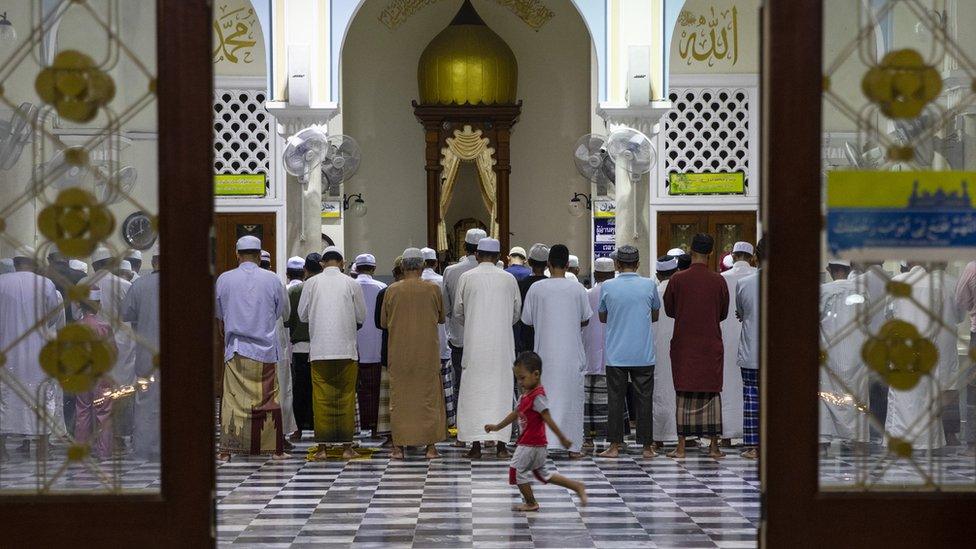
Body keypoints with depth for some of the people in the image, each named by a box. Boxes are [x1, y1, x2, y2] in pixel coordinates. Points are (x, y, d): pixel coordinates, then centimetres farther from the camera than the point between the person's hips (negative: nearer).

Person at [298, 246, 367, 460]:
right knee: (346, 397, 5)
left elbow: (302, 315, 7)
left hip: (319, 350, 0)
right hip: (346, 348, 0)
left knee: (321, 398, 3)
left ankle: (322, 447, 2)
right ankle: (347, 446, 5)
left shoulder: (311, 283, 0)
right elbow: (361, 317, 5)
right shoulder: (352, 284, -1)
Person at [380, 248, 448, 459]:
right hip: (427, 354, 0)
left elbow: (383, 322, 6)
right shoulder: (433, 289, -4)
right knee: (429, 397, 7)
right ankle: (430, 446, 5)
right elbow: (441, 318, 9)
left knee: (399, 398, 6)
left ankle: (399, 446, 5)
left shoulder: (392, 290, -4)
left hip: (399, 353, 0)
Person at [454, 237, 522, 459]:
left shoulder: (466, 278, -3)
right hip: (502, 343, 1)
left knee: (474, 391, 3)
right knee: (501, 390, 6)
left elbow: (458, 312, 5)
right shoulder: (509, 279, 1)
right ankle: (501, 444, 3)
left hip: (474, 343, -1)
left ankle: (476, 444, 0)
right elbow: (517, 310, 11)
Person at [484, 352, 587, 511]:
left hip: (531, 444, -10)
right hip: (532, 443, 10)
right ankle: (577, 486, 19)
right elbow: (515, 414, 22)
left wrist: (562, 438, -20)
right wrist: (497, 427, 25)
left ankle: (531, 503, 6)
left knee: (517, 469, -4)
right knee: (541, 473, 17)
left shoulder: (537, 396, -18)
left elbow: (548, 419, -21)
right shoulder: (526, 394, 11)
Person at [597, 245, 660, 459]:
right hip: (644, 355, 0)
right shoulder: (649, 285, -2)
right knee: (643, 399, 5)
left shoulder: (607, 287, -3)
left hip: (616, 355, 0)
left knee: (615, 399, 5)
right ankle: (647, 446, 8)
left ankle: (614, 445, 5)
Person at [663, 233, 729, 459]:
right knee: (712, 392, 8)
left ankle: (681, 446, 2)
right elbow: (724, 314, 7)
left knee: (684, 394, 4)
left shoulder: (678, 279, -7)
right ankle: (714, 445, 7)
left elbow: (668, 310, 4)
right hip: (711, 345, 1)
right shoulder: (718, 281, -5)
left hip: (684, 344, 0)